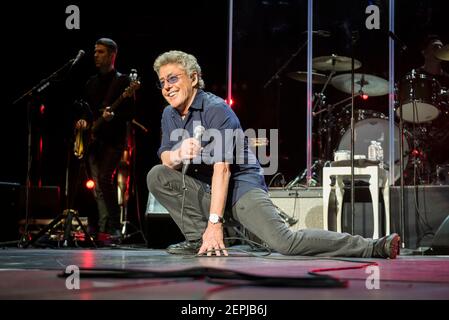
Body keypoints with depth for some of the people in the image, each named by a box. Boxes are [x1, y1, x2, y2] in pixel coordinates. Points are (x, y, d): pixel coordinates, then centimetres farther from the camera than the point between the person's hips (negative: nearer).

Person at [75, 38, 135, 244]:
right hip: (93, 140, 6)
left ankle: (112, 229, -14)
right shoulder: (91, 83, 18)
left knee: (104, 178, -20)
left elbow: (130, 112, -7)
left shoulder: (122, 81, -1)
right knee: (98, 188, 2)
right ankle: (102, 229, 6)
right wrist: (84, 121, 3)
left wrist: (113, 116, -24)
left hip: (113, 140, -6)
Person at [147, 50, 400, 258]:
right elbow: (166, 159, 2)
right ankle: (198, 237, -5)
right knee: (157, 176, -7)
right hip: (205, 192, 7)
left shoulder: (216, 110, -18)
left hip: (240, 187, -7)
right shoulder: (170, 115, 8)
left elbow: (222, 168, -25)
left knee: (284, 242, -26)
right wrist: (178, 155, -24)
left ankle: (374, 248, -24)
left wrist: (214, 223, -31)